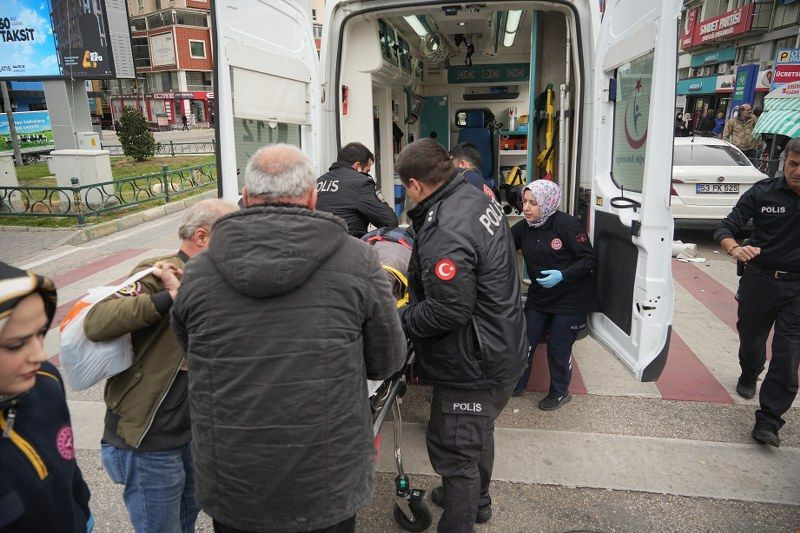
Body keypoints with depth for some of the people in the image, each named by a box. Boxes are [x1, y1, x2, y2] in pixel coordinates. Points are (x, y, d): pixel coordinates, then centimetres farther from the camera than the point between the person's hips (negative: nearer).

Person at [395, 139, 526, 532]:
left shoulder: (444, 233, -30)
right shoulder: (480, 200, 3)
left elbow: (448, 311, -30)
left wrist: (397, 320, -14)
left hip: (472, 368, -11)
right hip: (501, 349, 11)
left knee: (454, 451, 6)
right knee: (478, 435, 30)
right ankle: (476, 501, 53)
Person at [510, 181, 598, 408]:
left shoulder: (568, 225, -20)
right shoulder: (523, 227, -3)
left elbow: (590, 260, -17)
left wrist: (563, 275, -29)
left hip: (570, 300, -5)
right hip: (539, 297, 5)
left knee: (558, 347, 6)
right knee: (524, 341, 11)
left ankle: (559, 392, 31)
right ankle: (516, 385, 33)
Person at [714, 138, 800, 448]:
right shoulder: (762, 192, -7)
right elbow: (726, 229, -10)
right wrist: (735, 249, -31)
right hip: (759, 280, 1)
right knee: (751, 338, 20)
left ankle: (768, 421, 1)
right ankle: (749, 376, 52)